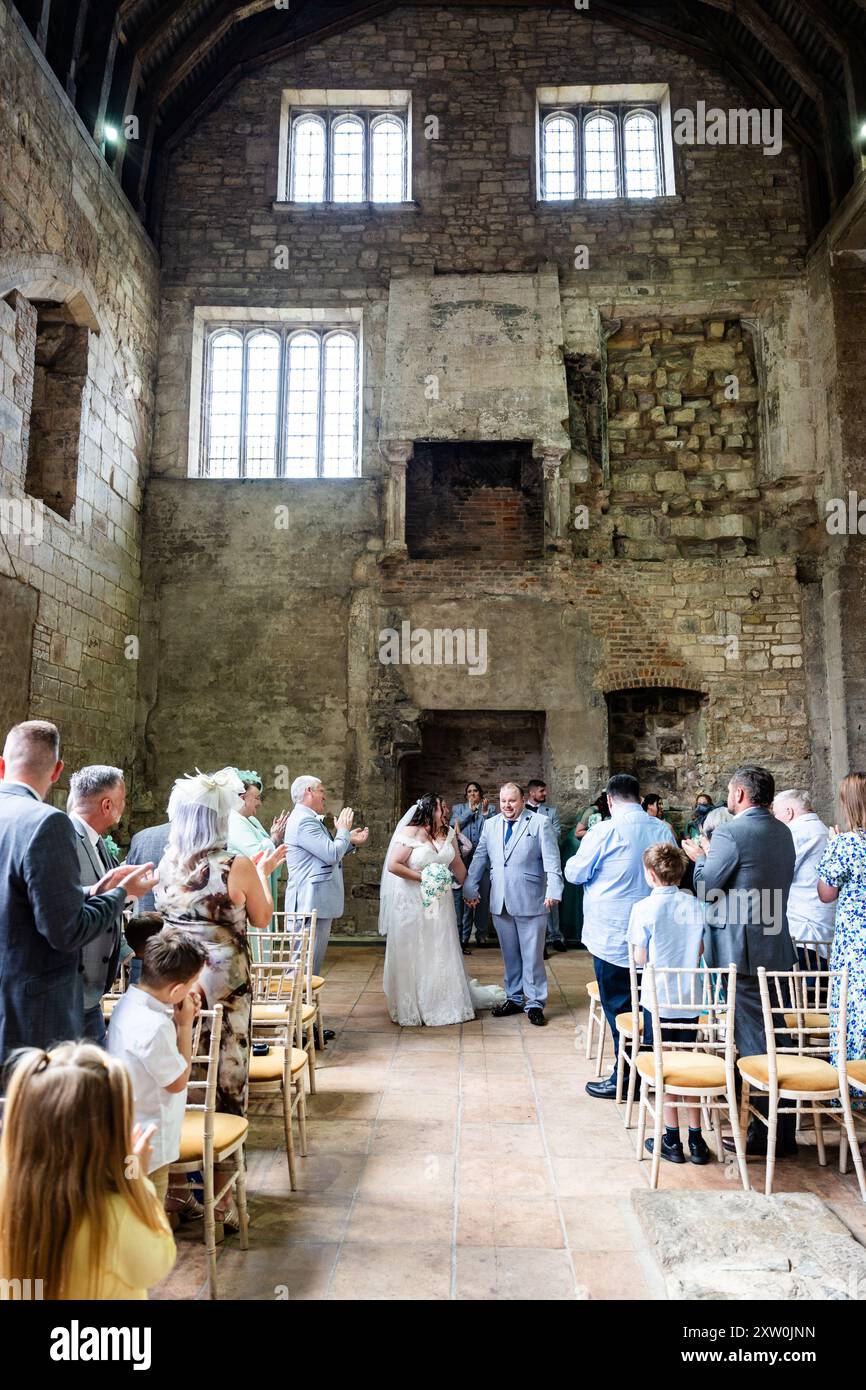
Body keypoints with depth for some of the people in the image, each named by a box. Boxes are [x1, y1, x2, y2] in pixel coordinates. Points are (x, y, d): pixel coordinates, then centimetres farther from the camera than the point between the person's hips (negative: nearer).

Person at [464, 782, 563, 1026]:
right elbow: (479, 858, 15)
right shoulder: (490, 824, 10)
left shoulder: (540, 822, -3)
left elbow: (551, 860, -9)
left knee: (532, 956, 3)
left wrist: (553, 891, -20)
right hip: (500, 902, 4)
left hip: (530, 901, -4)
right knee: (510, 955, 14)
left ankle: (535, 1004, 16)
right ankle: (514, 999, 27)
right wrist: (470, 888, 13)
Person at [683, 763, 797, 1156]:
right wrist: (713, 855, 18)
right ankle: (782, 1130, 27)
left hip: (742, 950, -8)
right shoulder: (782, 832, 8)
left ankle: (766, 1135, 8)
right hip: (777, 947, 8)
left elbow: (706, 887, -13)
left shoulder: (730, 833, -19)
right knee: (775, 1036, 16)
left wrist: (700, 858, 6)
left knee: (753, 1040, 0)